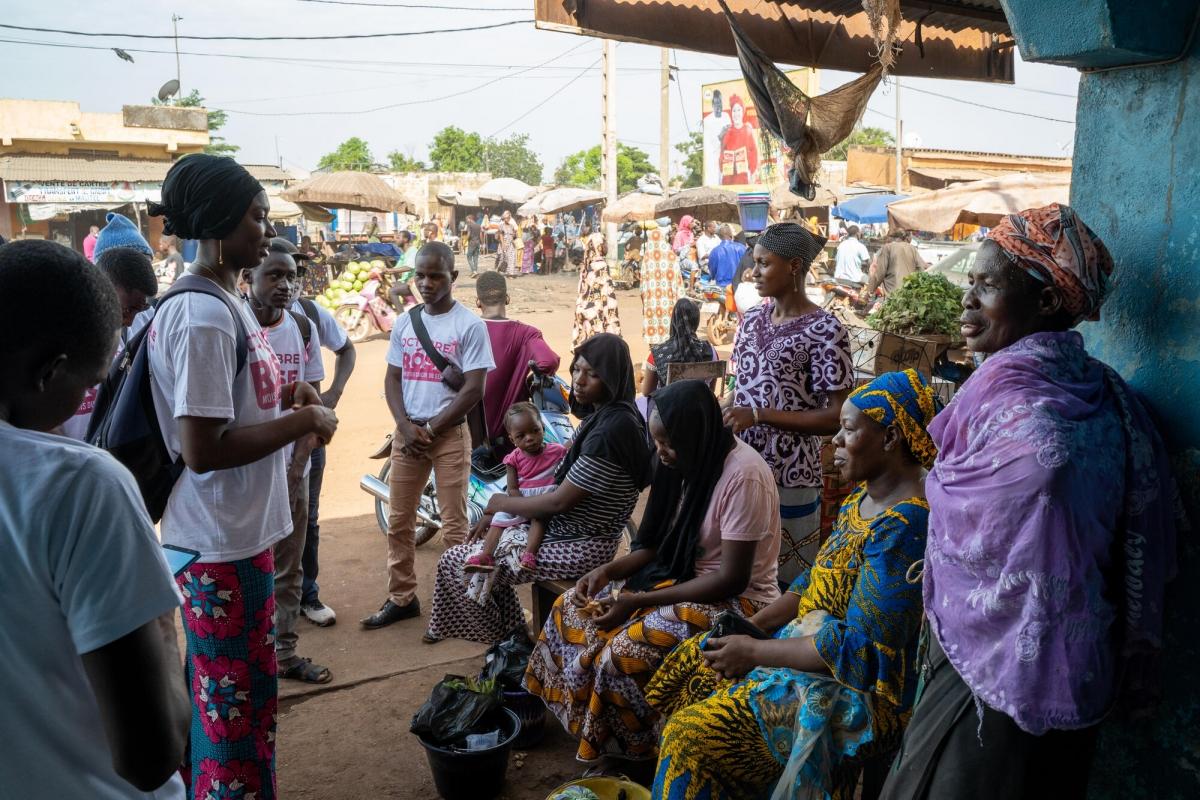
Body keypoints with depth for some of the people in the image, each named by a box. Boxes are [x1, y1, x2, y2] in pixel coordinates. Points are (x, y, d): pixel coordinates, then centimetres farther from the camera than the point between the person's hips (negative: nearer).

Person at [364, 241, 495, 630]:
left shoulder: (469, 325, -8)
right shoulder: (404, 323, 8)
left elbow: (474, 389, -11)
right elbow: (392, 379, 8)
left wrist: (430, 430, -11)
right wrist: (407, 427, -8)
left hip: (449, 434, -5)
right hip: (407, 433, 5)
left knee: (454, 526, 0)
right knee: (398, 521, 9)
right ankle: (401, 598, 22)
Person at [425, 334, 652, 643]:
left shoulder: (610, 430, -26)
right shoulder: (604, 415, 5)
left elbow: (560, 501, -22)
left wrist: (503, 504, -6)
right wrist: (502, 510, 6)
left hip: (579, 550, -10)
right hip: (572, 528, 10)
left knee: (453, 562, -2)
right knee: (490, 537, 25)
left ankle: (507, 642, 17)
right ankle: (514, 635, 28)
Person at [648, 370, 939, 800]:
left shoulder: (903, 527, -25)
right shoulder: (863, 498, 6)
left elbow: (860, 648, -27)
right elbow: (815, 580, 13)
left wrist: (754, 652, -19)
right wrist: (750, 627, 0)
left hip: (857, 689, -10)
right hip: (812, 643, 10)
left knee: (696, 732, -16)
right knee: (686, 672, 9)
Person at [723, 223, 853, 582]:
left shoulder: (826, 331, -12)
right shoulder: (752, 319, 8)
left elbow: (836, 417, -14)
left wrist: (759, 415, -19)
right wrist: (718, 416, -5)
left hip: (789, 478, -6)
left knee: (787, 579, 7)